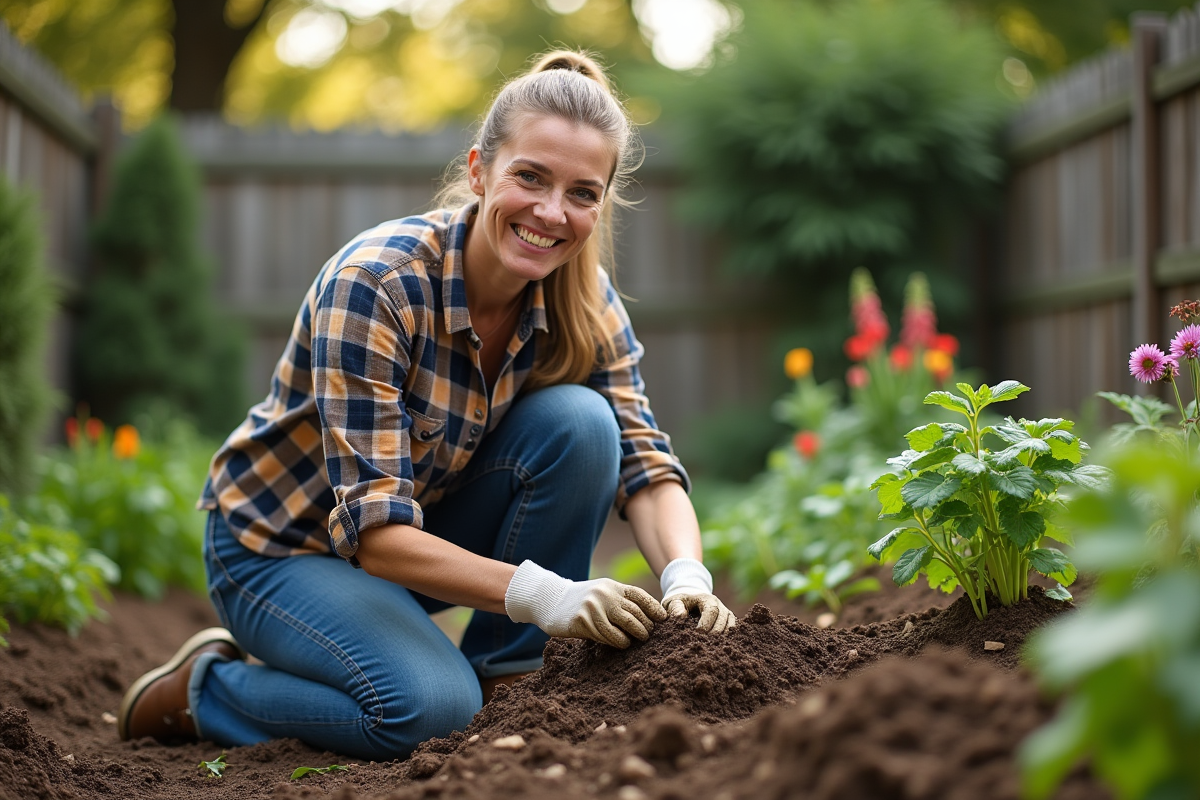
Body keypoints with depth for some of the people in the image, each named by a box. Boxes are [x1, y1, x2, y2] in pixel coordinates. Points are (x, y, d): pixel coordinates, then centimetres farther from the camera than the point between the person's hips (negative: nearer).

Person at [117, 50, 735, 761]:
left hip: (428, 526, 5)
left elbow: (645, 463, -15)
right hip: (281, 545, -5)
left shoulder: (585, 302, -12)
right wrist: (544, 595, -46)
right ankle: (202, 688, -2)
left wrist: (687, 577, -36)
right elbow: (374, 529, -34)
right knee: (434, 708, -30)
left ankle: (508, 686, -6)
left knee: (578, 421, -20)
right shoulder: (375, 283, -30)